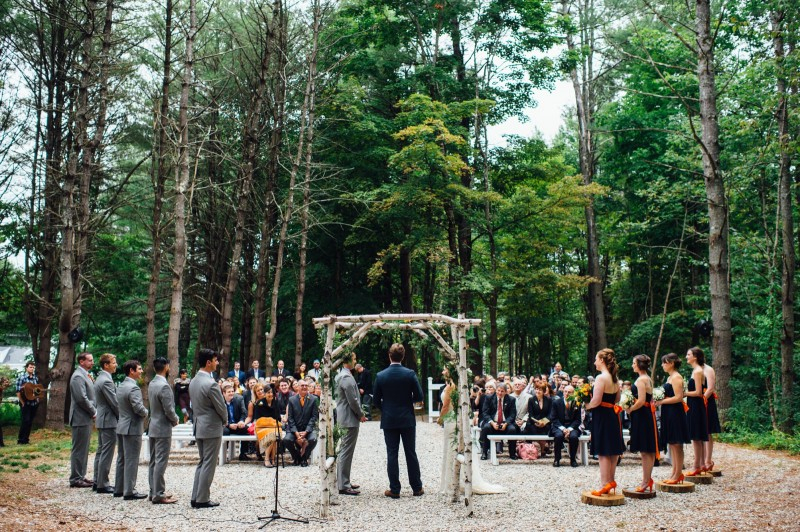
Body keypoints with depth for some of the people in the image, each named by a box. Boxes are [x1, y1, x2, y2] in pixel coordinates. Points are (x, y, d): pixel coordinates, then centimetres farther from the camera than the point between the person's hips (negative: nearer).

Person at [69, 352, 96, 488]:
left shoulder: (85, 375, 16)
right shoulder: (78, 376, -16)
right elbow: (82, 398, -23)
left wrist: (94, 411, 9)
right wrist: (93, 412, -13)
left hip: (86, 418, 10)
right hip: (81, 418, -10)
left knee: (83, 449, 15)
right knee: (79, 450, -4)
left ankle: (80, 476, 22)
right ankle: (75, 479, 2)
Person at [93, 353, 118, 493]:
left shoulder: (100, 378, 13)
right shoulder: (106, 381, -19)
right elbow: (114, 403, -19)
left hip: (101, 419, 11)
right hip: (109, 421, -11)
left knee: (101, 452, 15)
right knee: (106, 454, -4)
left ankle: (97, 482, 22)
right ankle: (102, 484, 0)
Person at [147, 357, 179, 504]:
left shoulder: (151, 384, 7)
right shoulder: (164, 386, -21)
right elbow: (169, 410, -21)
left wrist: (172, 418, 12)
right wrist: (175, 420, -1)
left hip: (153, 427, 9)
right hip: (163, 428, -9)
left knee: (153, 461, 13)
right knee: (160, 462, -5)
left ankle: (154, 492, 21)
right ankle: (158, 495, -2)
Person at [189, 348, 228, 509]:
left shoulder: (193, 382, 7)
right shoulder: (211, 383, -20)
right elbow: (221, 408, -14)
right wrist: (224, 420, 7)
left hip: (198, 427, 9)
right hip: (212, 428, -9)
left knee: (202, 463, 16)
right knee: (209, 464, 0)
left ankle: (196, 497, 18)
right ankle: (203, 499, 5)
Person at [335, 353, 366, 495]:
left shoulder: (340, 375, 13)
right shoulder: (347, 377, -19)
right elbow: (352, 400, -20)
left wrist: (359, 414, 18)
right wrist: (361, 415, -7)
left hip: (344, 417, 11)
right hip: (350, 419, -11)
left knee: (344, 451, 17)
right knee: (346, 451, -6)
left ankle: (343, 481, 25)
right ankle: (343, 485, -3)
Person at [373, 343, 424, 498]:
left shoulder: (381, 376, -7)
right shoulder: (410, 374, -9)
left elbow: (376, 400, 0)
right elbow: (419, 396, -6)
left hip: (389, 421, 0)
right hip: (407, 420, 0)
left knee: (392, 455, 5)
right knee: (411, 453, 9)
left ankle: (394, 490, 7)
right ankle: (417, 488, 15)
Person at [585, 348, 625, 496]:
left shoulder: (601, 378, -19)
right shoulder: (615, 378, 8)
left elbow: (596, 401, -23)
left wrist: (586, 406, -6)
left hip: (602, 417, -8)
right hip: (612, 415, 8)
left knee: (603, 452, -2)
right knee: (612, 451, 15)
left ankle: (605, 484, 2)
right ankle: (611, 481, 23)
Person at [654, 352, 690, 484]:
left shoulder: (676, 377, -14)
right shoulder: (670, 377, 16)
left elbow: (678, 397, -22)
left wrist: (661, 402, -19)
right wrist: (659, 398, 6)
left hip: (675, 413, -10)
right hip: (669, 414, 10)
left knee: (676, 444, -3)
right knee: (672, 444, 13)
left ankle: (678, 474, 3)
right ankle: (675, 472, 19)